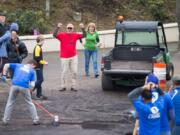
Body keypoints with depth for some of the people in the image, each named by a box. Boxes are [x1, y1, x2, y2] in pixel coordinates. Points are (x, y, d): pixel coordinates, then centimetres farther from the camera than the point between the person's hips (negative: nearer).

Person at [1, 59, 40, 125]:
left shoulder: (18, 65, 24)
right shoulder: (32, 71, 18)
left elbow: (6, 65, 15)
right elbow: (32, 84, 7)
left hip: (14, 85, 1)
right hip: (24, 87, -1)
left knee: (10, 103, 16)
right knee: (30, 103, 15)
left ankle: (5, 120, 16)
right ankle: (35, 120, 18)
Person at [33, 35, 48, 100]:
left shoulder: (38, 47, 14)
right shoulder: (37, 48, -16)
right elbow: (37, 58, -21)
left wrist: (43, 61, 10)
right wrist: (44, 62, -13)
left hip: (39, 66, 10)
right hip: (38, 67, -10)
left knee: (40, 80, 10)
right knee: (40, 80, -10)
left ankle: (39, 94, 13)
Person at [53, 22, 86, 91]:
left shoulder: (75, 35, 4)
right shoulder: (62, 35, -7)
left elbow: (84, 35, 2)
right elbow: (54, 35, -22)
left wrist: (83, 29, -16)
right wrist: (58, 27, -36)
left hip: (74, 57, 4)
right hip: (64, 57, -4)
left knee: (74, 72, 7)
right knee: (64, 72, 1)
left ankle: (73, 86, 17)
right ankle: (63, 86, 12)